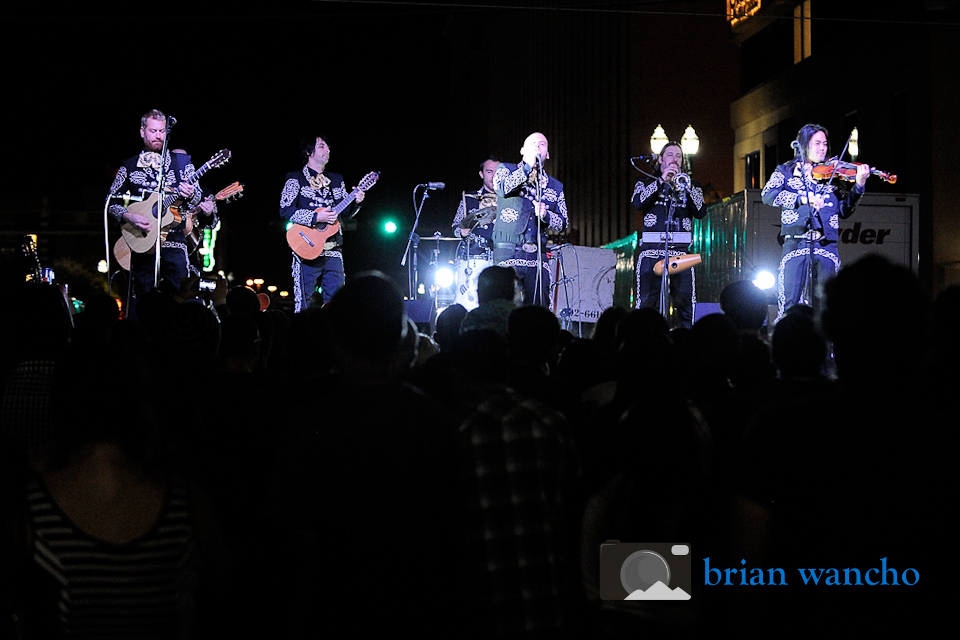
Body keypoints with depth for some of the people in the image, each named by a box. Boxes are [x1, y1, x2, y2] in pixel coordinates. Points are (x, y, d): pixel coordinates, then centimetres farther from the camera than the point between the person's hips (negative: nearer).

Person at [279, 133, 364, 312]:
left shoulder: (336, 180, 18)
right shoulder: (296, 178, 2)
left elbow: (346, 212, 18)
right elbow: (285, 210, -9)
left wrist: (356, 202, -3)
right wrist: (316, 217, -17)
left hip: (333, 251, 5)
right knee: (305, 303, -5)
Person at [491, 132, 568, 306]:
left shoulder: (555, 186, 19)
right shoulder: (506, 169, 11)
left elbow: (563, 222, 14)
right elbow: (503, 188, -11)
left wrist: (545, 215, -6)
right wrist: (528, 167, -11)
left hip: (537, 257, 3)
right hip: (508, 253, -3)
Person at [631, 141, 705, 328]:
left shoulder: (690, 187, 20)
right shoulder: (647, 183, 16)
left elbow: (700, 212, 4)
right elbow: (638, 203, -5)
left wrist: (687, 186, -7)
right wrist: (661, 181, -8)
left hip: (680, 252, 1)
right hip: (651, 251, -1)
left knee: (686, 304, -6)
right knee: (646, 303, -6)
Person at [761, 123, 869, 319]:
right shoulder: (787, 171, 13)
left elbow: (844, 211, 12)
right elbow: (768, 195, -6)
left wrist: (859, 185, -2)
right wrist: (803, 198, -16)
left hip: (826, 245, 2)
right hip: (795, 242, -2)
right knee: (788, 304, -10)